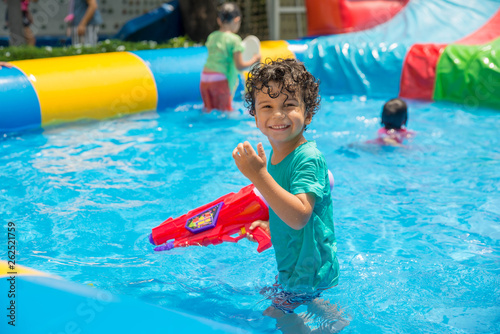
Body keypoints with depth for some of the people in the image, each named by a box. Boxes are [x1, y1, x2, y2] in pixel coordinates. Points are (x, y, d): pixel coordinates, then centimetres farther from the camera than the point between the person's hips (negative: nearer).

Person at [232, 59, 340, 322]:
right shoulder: (274, 156, 1)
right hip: (291, 265, 9)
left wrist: (258, 176, -42)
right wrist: (269, 226, 3)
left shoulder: (308, 159, -26)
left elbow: (299, 217, -38)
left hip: (308, 271, -9)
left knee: (271, 320, 3)